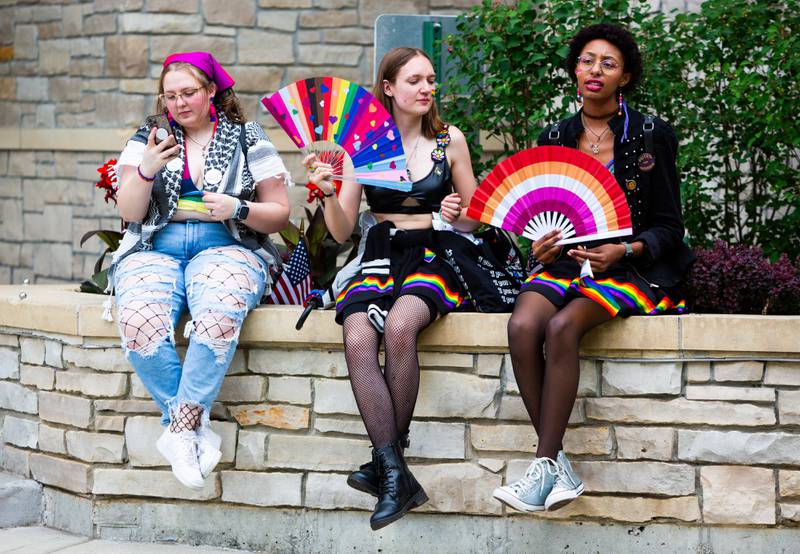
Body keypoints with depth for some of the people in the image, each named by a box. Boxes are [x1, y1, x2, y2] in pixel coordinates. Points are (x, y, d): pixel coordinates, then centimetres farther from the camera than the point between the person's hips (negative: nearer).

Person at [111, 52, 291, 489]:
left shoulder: (247, 140, 10)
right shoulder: (147, 140, 15)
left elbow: (279, 214, 9)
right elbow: (130, 212, 7)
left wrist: (238, 209, -11)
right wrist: (147, 170, -11)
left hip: (226, 248, -2)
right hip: (154, 251, 2)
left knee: (218, 317, -38)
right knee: (139, 321, -33)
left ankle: (180, 428, -29)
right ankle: (194, 428, -22)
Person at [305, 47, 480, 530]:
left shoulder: (450, 140, 9)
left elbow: (474, 220, 15)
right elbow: (342, 232, 7)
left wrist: (459, 216, -7)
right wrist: (329, 194, -12)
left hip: (434, 255, -1)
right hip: (379, 257, 1)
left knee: (399, 327, -35)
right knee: (358, 341, -31)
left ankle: (387, 463, -22)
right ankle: (397, 475, -32)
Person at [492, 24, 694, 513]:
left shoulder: (651, 135, 2)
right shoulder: (555, 138, 13)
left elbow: (669, 228, 2)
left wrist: (623, 251, -17)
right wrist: (542, 249, -6)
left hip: (633, 266, -4)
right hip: (567, 263, 4)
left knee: (563, 326, -33)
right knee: (523, 325, -30)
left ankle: (544, 468, -30)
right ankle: (561, 471, -27)